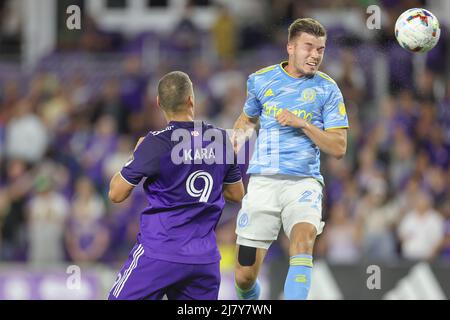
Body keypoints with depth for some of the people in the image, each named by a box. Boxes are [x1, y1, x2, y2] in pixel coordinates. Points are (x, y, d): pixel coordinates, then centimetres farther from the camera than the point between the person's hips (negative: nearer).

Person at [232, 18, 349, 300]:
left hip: (304, 181, -2)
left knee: (303, 237, -34)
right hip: (263, 181, 2)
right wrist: (238, 136, 5)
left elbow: (339, 148, 0)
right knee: (245, 276, 1)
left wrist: (303, 124, -13)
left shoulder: (327, 89, 3)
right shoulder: (261, 80, 8)